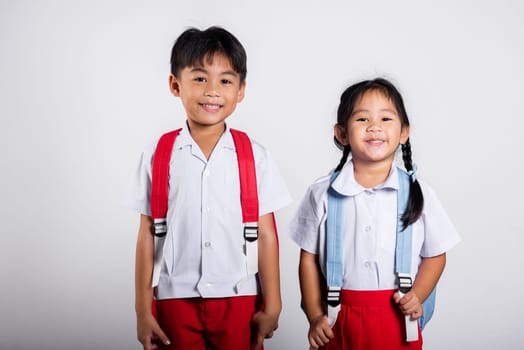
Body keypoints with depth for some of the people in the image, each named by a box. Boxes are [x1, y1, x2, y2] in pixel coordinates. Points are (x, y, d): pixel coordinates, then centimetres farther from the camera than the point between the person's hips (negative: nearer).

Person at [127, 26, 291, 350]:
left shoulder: (255, 157, -2)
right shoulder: (157, 157, -1)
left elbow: (266, 235, 0)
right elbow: (147, 235, 2)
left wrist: (272, 306, 1)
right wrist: (143, 310, 2)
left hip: (238, 299, 0)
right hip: (176, 299, 0)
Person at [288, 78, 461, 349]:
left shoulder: (417, 194, -1)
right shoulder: (322, 194, -2)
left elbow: (435, 256, 7)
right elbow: (309, 259, 3)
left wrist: (416, 296, -8)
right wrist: (315, 317, -1)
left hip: (397, 320, 0)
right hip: (339, 323, 0)